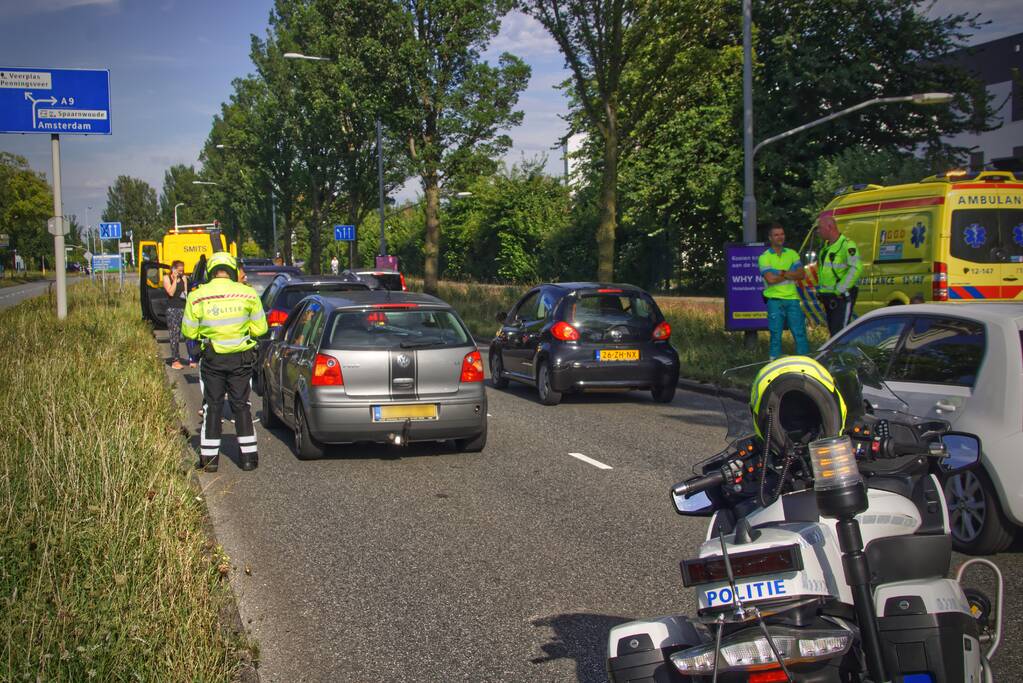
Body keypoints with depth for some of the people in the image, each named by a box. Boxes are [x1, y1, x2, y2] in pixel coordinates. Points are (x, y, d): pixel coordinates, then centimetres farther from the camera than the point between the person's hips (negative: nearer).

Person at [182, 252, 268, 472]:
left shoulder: (197, 296, -7)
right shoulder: (248, 293, -7)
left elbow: (189, 331, 0)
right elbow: (260, 328, 0)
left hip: (212, 359, 0)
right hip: (242, 358, 0)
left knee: (212, 406, 10)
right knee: (241, 405, 11)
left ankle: (209, 458, 13)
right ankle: (249, 456, 13)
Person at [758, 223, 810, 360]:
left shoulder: (792, 254, 12)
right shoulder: (764, 257, -1)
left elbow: (801, 274, 1)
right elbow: (770, 279, -14)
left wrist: (784, 273, -13)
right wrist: (790, 275, -4)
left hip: (792, 298, 3)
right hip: (774, 299, -3)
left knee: (800, 332, 2)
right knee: (776, 335, 1)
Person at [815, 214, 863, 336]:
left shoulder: (847, 245, -14)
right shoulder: (826, 247, 15)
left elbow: (856, 268, -24)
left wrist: (840, 290, -23)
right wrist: (820, 290, 14)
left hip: (842, 297, -9)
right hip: (829, 298, 9)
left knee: (839, 334, -14)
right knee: (833, 332, 13)